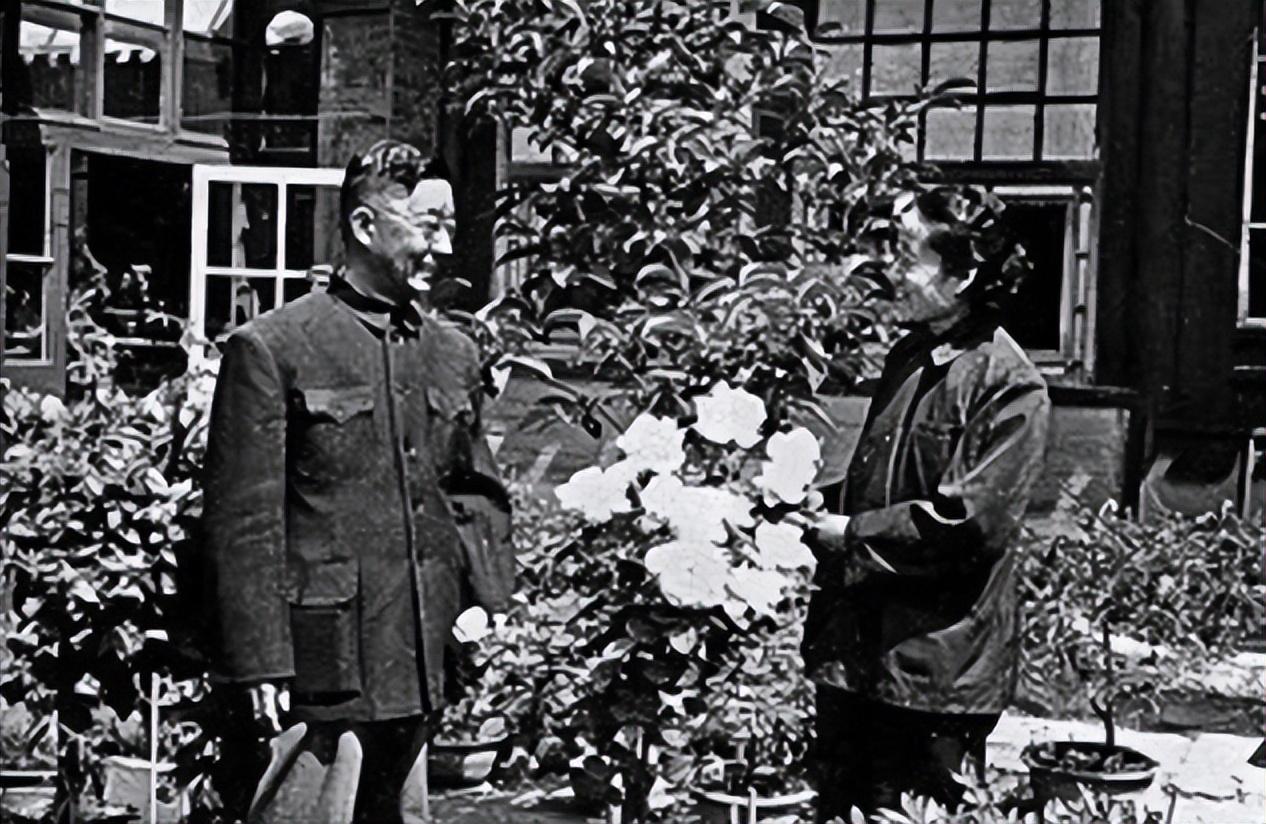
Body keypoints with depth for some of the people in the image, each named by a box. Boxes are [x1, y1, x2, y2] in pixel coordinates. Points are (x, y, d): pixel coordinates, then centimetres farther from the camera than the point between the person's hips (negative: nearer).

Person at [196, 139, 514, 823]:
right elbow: (243, 524, -10)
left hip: (417, 668, 6)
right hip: (313, 670, -6)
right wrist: (259, 666, -14)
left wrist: (486, 601, 3)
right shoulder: (271, 349, -7)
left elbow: (478, 492, 19)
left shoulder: (454, 353, 12)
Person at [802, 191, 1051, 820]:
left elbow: (967, 522, -21)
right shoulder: (908, 357, 11)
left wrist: (852, 535, -13)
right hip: (856, 650, 8)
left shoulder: (1010, 388, -14)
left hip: (936, 668, -8)